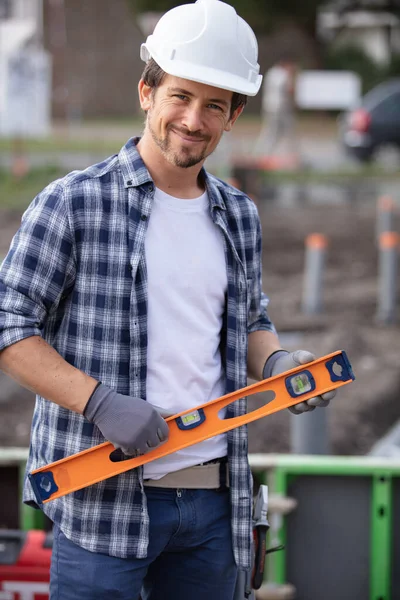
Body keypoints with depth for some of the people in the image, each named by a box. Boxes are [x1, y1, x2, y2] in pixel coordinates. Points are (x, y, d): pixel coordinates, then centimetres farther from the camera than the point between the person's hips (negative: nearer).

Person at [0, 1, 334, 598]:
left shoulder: (239, 215, 12)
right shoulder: (73, 203, -6)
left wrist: (277, 362, 1)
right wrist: (100, 401, -19)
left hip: (215, 498, 5)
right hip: (105, 503, -5)